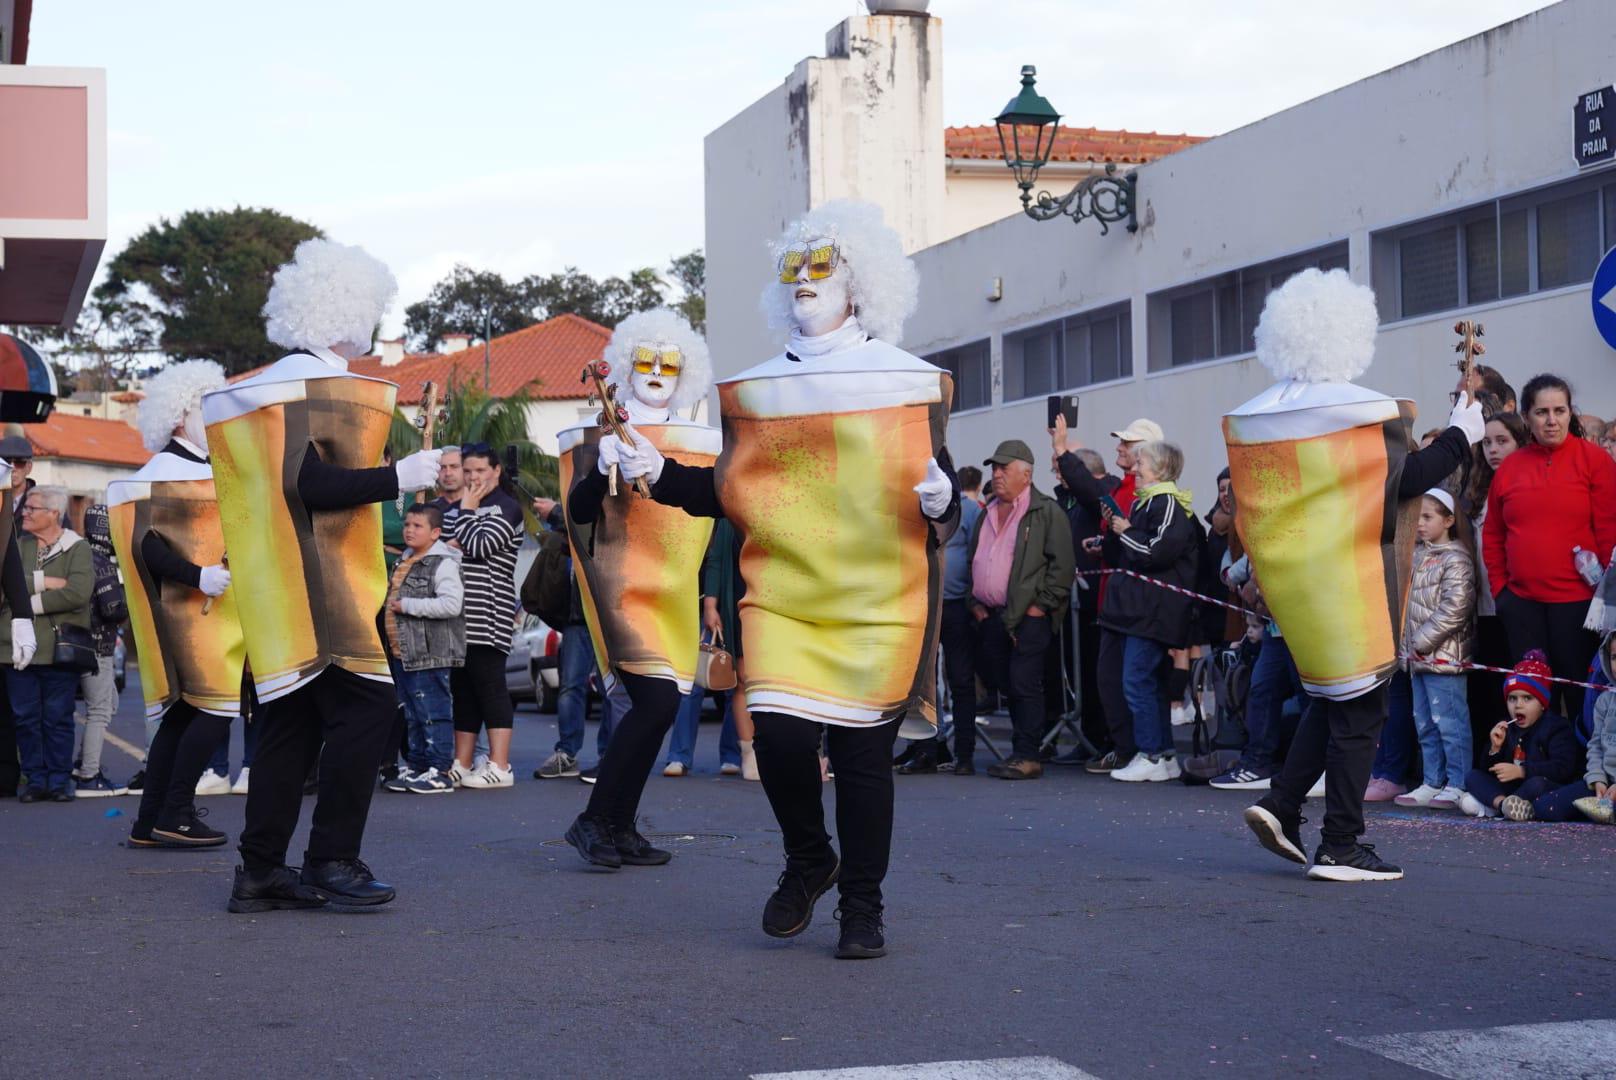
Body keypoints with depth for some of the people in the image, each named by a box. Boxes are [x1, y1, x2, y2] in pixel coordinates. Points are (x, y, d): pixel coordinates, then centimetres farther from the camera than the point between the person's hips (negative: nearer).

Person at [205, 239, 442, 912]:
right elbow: (310, 485, -22)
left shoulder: (258, 389, 20)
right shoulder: (325, 385, -11)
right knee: (366, 705, -8)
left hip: (276, 591, 10)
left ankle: (260, 871, 10)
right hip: (323, 586, -10)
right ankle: (332, 862, -8)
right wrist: (401, 476, -19)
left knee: (293, 719, 10)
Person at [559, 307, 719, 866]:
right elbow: (580, 512, -11)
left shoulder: (700, 442, 15)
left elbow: (711, 514, 24)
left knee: (653, 707, 3)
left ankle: (621, 828, 11)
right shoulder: (601, 435, -1)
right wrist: (600, 470, -26)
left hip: (674, 591, 6)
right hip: (623, 584, -6)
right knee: (657, 701, -18)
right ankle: (594, 819, -10)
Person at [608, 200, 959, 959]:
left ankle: (862, 907, 16)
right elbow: (730, 494, 15)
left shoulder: (908, 382, 3)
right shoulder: (758, 389, 11)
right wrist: (661, 474, 1)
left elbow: (943, 506, 5)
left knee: (862, 752, 0)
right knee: (780, 734, -11)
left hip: (877, 605, -2)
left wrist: (939, 504, -18)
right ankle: (807, 863, 17)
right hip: (781, 600, 2)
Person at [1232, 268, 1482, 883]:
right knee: (1359, 708, 1)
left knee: (1330, 697, 21)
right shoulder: (1363, 412, -14)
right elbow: (1403, 481, -14)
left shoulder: (1252, 419, 5)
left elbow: (1252, 507, 10)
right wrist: (1461, 436, -2)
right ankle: (1340, 849, 2)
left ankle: (1282, 805, 9)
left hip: (1287, 579, 7)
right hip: (1351, 581, -7)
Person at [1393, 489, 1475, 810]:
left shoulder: (1455, 558, -10)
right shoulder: (1417, 556, 15)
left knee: (1449, 721, -6)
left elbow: (1452, 610, -18)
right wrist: (1409, 644, 11)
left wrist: (1422, 642, -15)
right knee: (1425, 723, 12)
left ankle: (1457, 786, -1)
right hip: (1418, 656, 9)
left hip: (1443, 656, -9)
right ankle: (1432, 783, 19)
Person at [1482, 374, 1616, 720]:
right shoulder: (1509, 467, 7)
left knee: (1580, 691, 4)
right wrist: (1499, 587, 7)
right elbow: (1492, 536, 13)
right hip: (1522, 601, 4)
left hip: (1578, 601, -4)